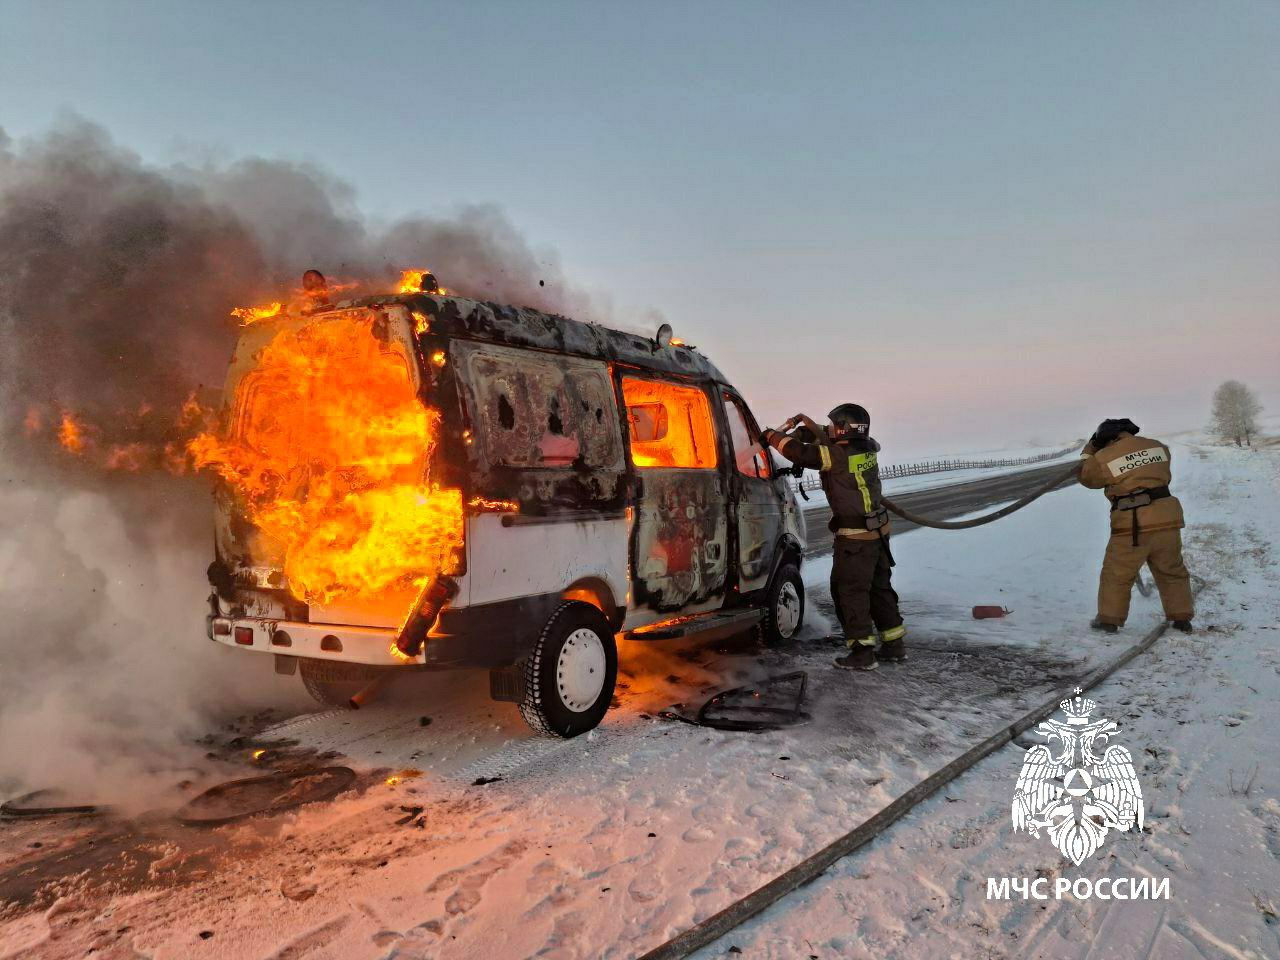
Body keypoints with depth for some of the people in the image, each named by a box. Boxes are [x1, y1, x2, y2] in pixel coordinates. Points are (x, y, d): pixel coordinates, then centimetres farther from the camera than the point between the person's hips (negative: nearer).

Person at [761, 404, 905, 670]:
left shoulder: (836, 455, -19)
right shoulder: (867, 448, 4)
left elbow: (798, 451, -17)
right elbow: (833, 442, 21)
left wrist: (772, 436, -1)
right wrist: (809, 423, 21)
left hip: (854, 537, -8)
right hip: (878, 531, 8)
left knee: (849, 590, 0)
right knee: (879, 587, 17)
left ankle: (862, 651, 2)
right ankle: (894, 645, 25)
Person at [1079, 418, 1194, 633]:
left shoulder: (1104, 457, -5)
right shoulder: (1157, 446, 8)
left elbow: (1086, 476, 13)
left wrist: (1089, 450, 24)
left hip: (1132, 525, -4)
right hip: (1167, 518, 4)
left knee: (1116, 575, 10)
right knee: (1173, 572, 18)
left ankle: (1109, 619, 13)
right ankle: (1182, 618, 21)